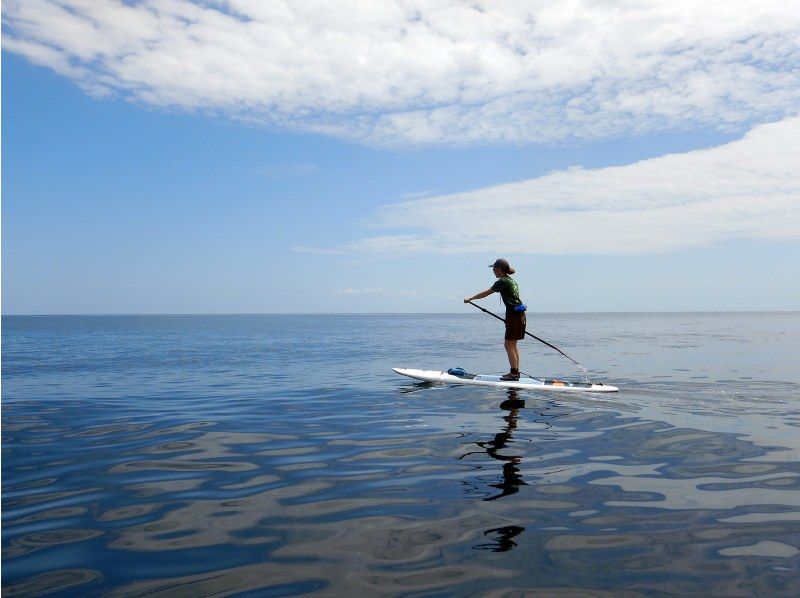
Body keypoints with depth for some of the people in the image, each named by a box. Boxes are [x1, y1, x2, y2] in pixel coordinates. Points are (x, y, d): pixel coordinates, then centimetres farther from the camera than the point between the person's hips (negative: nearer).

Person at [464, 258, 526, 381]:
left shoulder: (502, 281, -11)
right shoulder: (511, 281, 17)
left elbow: (486, 293, -9)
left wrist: (470, 298, 1)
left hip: (514, 315, -10)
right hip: (519, 314, 10)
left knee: (509, 345, -5)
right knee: (513, 345, 13)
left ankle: (514, 373, -4)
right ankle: (516, 372, 16)